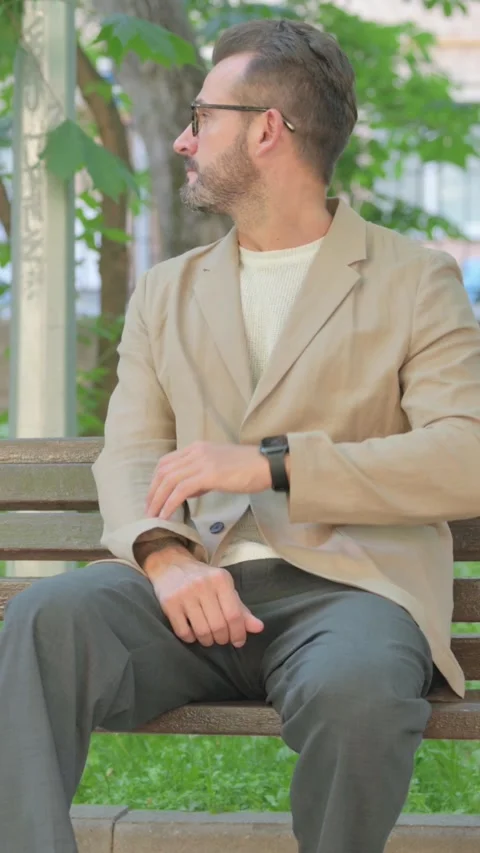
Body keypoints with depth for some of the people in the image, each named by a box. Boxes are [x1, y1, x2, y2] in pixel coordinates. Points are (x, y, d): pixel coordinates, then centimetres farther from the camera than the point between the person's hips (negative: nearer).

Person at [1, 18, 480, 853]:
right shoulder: (167, 291, 24)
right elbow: (129, 456, 11)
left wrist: (271, 463, -15)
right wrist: (164, 554, -15)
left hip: (346, 585, -3)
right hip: (198, 587, 3)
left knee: (353, 690, -37)